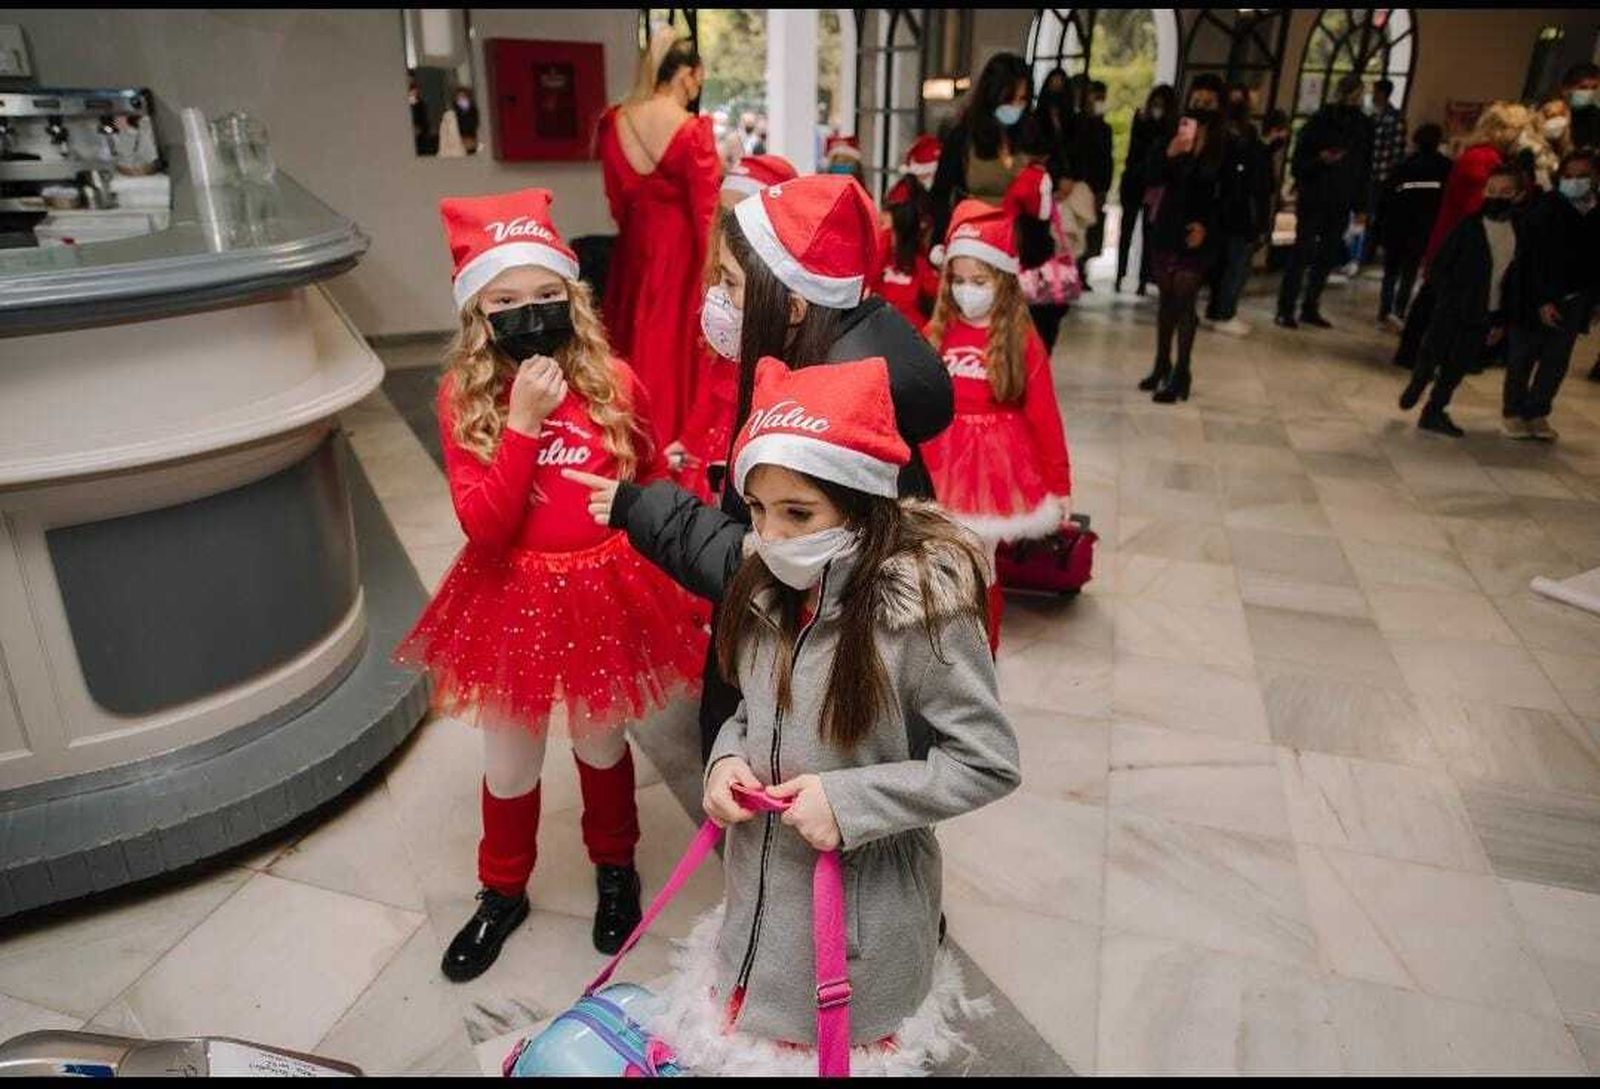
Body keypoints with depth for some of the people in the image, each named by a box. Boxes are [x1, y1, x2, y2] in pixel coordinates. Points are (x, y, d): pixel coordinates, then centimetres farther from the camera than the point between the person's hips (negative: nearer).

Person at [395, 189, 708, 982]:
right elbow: (482, 525, -20)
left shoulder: (614, 383, -10)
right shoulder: (465, 399, -11)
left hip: (603, 590, 0)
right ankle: (503, 891, 45)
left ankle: (615, 866, 49)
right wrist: (523, 422, -26)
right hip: (512, 599, 1)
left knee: (602, 745, 21)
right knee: (510, 767, 18)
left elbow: (655, 482, 5)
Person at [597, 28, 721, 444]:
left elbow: (617, 204, 10)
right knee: (677, 350, 4)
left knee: (636, 347, 16)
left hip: (634, 251, 5)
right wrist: (714, 276, -4)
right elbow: (706, 214, -12)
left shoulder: (612, 123, 2)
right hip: (682, 254, -5)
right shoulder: (693, 130, -14)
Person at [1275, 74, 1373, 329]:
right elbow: (1300, 160, -4)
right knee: (1302, 253, -6)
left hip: (1342, 203, 4)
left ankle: (1310, 308, 14)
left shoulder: (1364, 126, 9)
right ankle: (1286, 309, -3)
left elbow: (1366, 166, 13)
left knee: (1328, 257, 6)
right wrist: (1320, 160, -25)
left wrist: (1360, 202, 8)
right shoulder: (1320, 120, -4)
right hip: (1313, 199, -4)